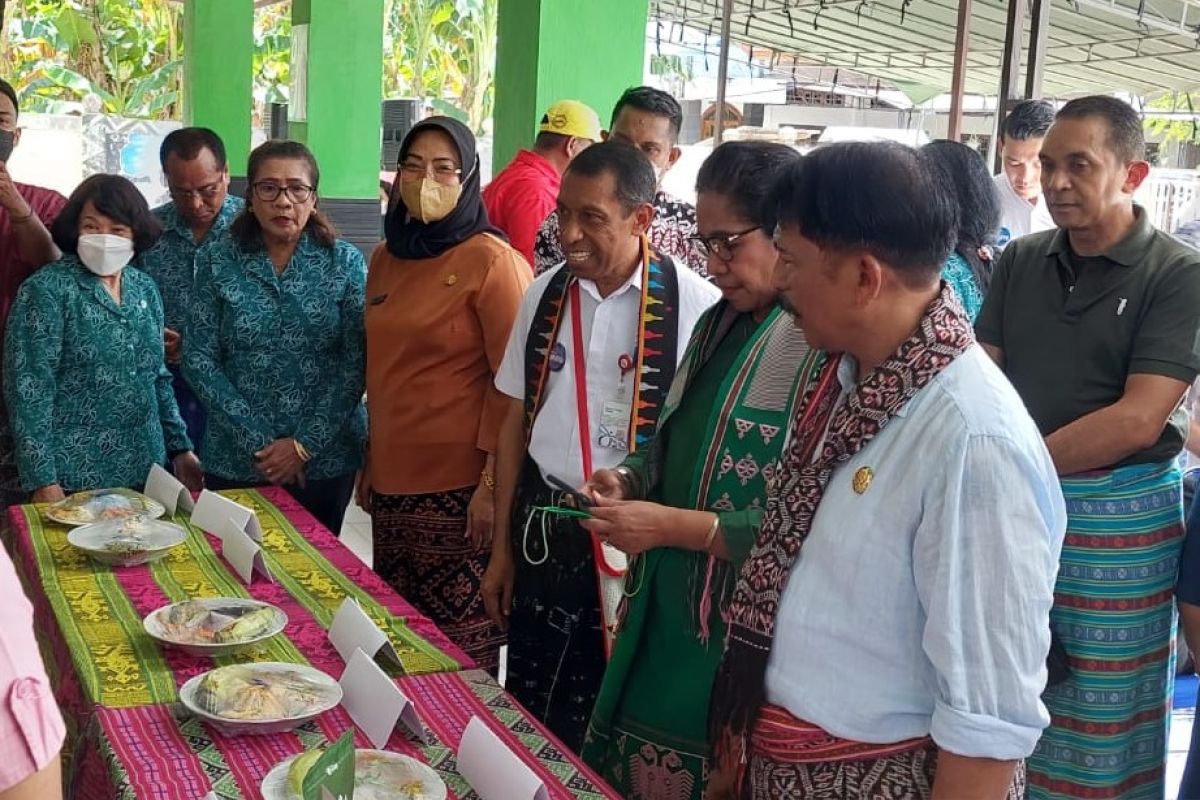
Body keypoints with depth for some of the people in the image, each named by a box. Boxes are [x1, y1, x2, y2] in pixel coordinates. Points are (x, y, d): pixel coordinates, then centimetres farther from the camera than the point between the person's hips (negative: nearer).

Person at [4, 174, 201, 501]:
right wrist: (42, 479, -18)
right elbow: (28, 387, -13)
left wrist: (180, 447, 11)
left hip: (142, 472, 5)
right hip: (73, 476, -5)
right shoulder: (46, 289, -9)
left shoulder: (144, 288, 8)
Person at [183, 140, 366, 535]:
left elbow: (356, 363, -6)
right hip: (235, 461, 0)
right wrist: (258, 442, -11)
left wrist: (305, 444, -13)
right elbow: (199, 359, -4)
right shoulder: (218, 260, -2)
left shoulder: (345, 262, -3)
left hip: (325, 460, 0)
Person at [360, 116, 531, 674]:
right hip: (392, 480, 7)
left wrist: (493, 482, -14)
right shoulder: (385, 258, 13)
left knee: (459, 648, -2)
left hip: (459, 485, -6)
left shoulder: (491, 261, -7)